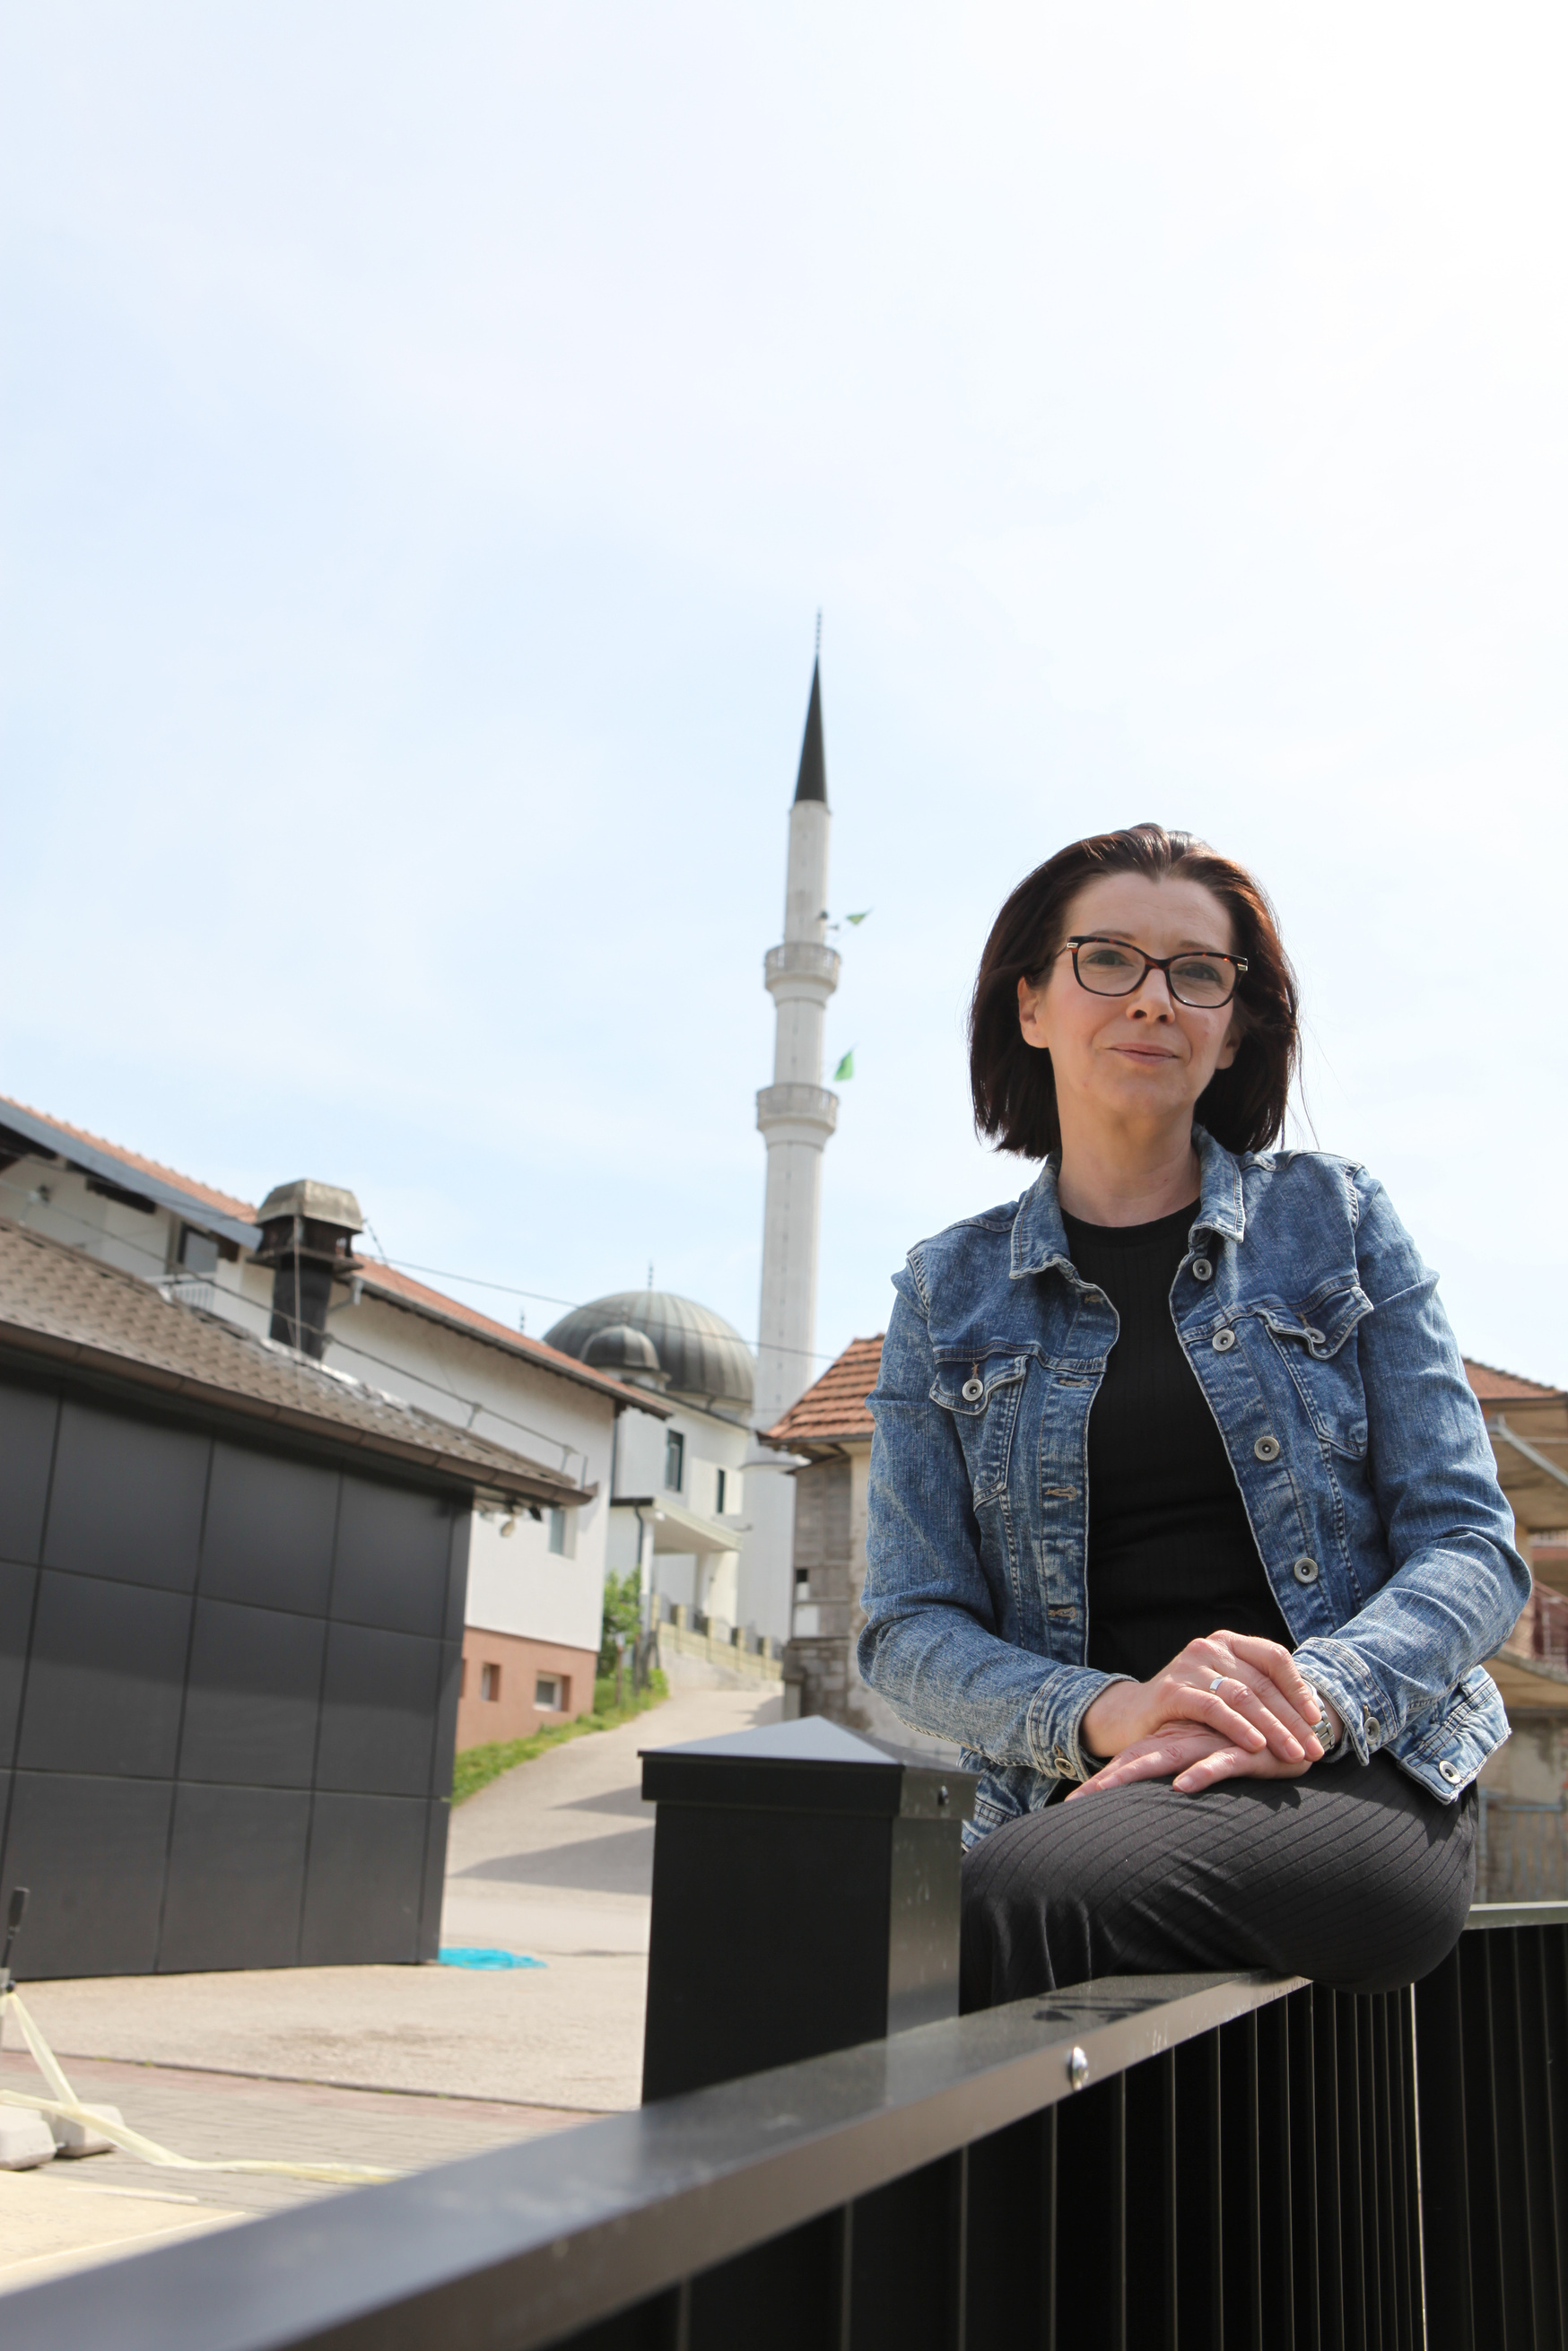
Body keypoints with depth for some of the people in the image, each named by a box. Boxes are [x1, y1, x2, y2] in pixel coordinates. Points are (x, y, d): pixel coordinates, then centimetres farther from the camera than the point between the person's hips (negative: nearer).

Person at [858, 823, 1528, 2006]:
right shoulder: (950, 1294, 11)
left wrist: (1311, 1702, -18)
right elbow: (912, 1627, 5)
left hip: (1361, 1776, -1)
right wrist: (1102, 1713, -16)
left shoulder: (1338, 1220, 9)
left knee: (1022, 1897, -33)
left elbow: (1472, 1545, 3)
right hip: (1082, 1792, 1)